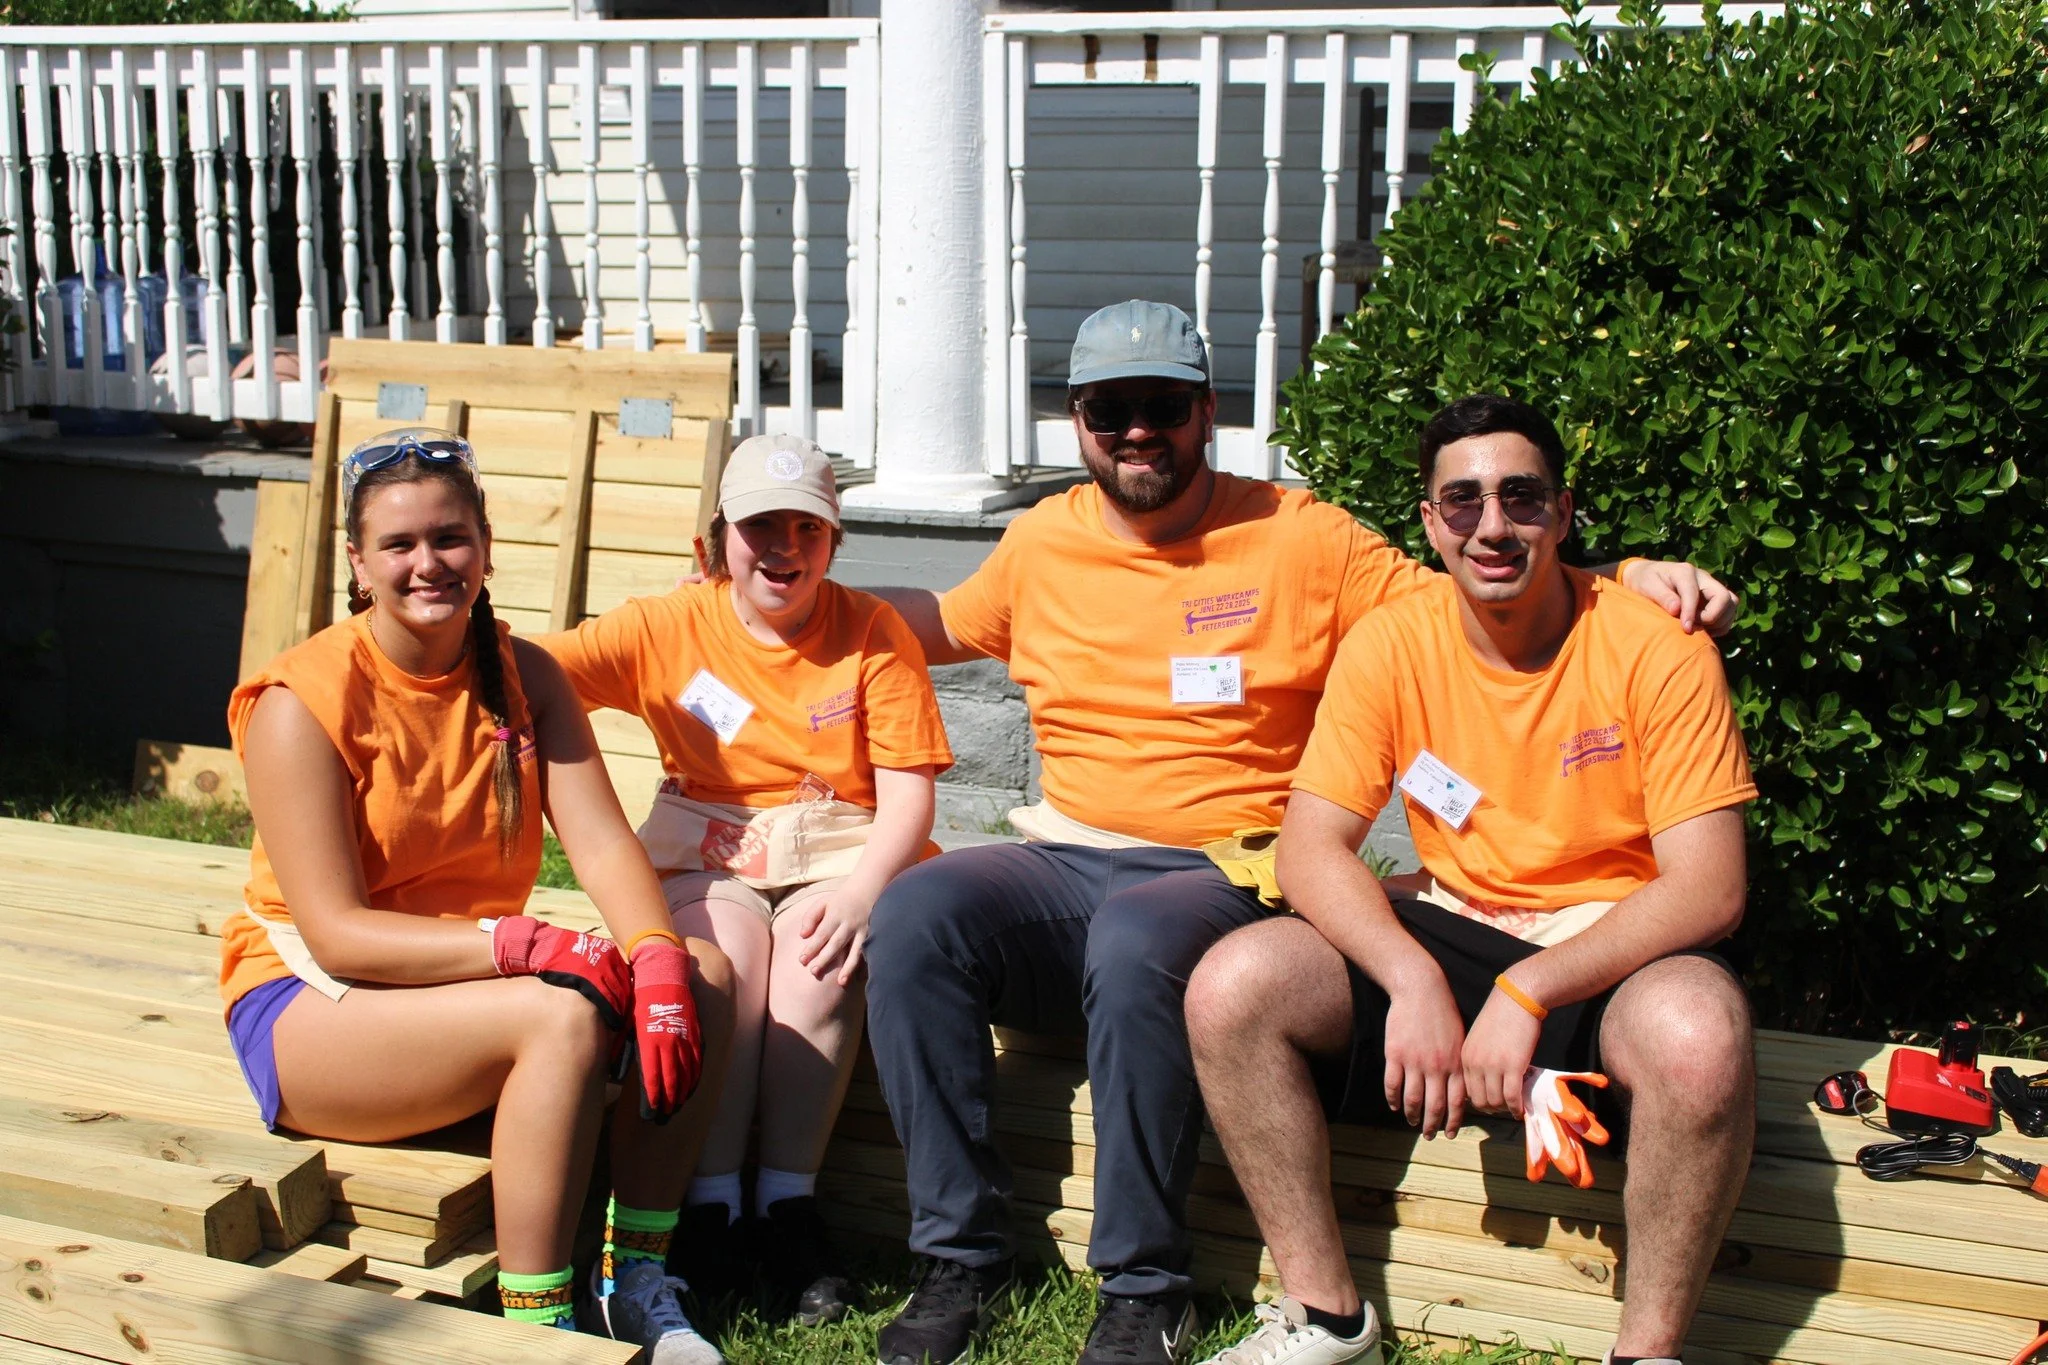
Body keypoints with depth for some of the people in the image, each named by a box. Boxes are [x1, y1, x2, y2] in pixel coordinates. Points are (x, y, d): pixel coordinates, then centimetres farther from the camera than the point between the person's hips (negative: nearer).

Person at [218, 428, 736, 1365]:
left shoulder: (524, 677, 2)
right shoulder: (303, 702, -15)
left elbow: (601, 839, -9)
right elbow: (336, 933, -20)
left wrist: (657, 960, -29)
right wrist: (519, 944, -31)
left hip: (471, 983, 6)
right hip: (310, 1006, -6)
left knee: (701, 975, -17)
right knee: (564, 1015, -32)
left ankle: (635, 1277, -9)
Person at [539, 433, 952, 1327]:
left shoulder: (873, 631, 0)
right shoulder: (671, 628, 2)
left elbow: (908, 791, -5)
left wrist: (863, 886, -23)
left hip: (837, 857, 0)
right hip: (709, 861, 1)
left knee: (821, 943, -32)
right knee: (726, 941, -31)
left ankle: (789, 1201, -19)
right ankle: (711, 1202, -20)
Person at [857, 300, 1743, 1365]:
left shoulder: (1301, 539, 4)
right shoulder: (1043, 542, 15)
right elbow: (941, 622, 32)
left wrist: (1627, 579, -9)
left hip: (1219, 876, -4)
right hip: (1062, 866, 4)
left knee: (1137, 946, -38)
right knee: (914, 913, -26)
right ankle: (960, 1256, -14)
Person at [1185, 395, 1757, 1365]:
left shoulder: (1655, 649, -12)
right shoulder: (1390, 645, -3)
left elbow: (1709, 891, -16)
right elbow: (1311, 848, -7)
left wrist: (1527, 993, -25)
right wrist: (1414, 981, -25)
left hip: (1612, 959, -3)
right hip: (1444, 939, 3)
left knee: (1699, 1028, -38)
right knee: (1231, 985, -20)